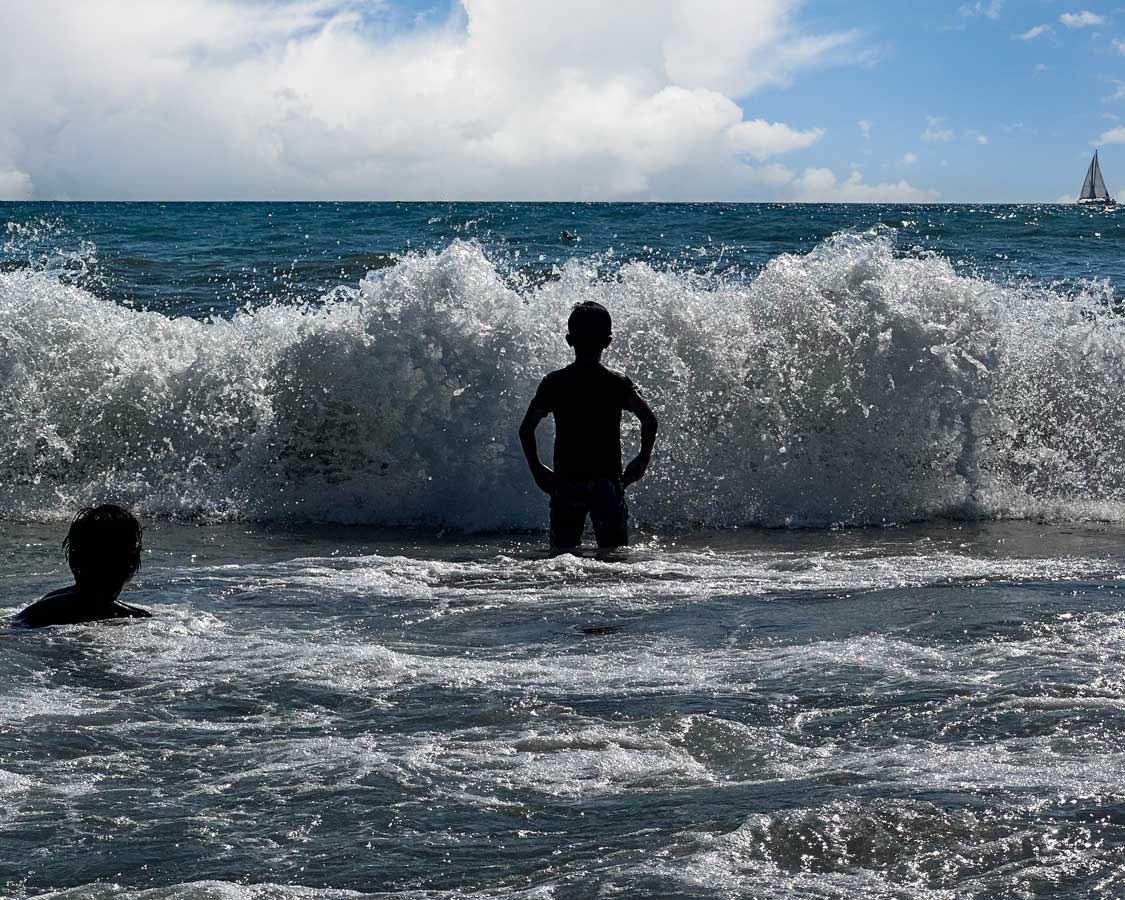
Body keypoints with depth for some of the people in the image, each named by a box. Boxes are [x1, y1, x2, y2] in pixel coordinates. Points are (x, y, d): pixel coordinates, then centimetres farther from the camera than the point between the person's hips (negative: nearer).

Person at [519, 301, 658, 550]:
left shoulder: (553, 383, 2)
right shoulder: (618, 383, 0)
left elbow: (526, 428, -6)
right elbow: (649, 420, -13)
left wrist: (536, 469, 4)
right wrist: (643, 460, -1)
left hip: (566, 483, 1)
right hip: (608, 481, -1)